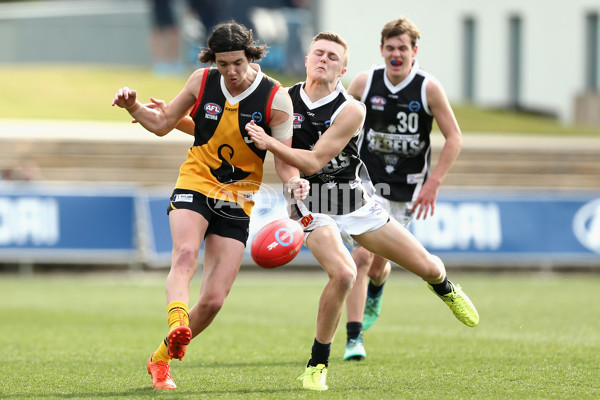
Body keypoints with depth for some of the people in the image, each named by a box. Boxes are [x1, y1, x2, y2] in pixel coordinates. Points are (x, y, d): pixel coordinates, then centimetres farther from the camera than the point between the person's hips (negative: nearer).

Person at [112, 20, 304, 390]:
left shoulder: (276, 99, -9)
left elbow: (285, 159, -9)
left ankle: (161, 359, 14)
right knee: (186, 253, -33)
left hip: (238, 202, 0)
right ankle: (177, 324, -53)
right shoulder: (202, 81, -3)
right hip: (195, 184, 0)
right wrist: (133, 106, -7)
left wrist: (294, 183, -31)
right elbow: (163, 123, 11)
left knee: (214, 300, -5)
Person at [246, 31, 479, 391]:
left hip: (357, 203, 1)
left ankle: (444, 288, 47)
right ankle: (317, 365, -14)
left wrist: (270, 143, -30)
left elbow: (314, 162, -23)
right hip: (313, 208, -1)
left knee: (426, 266, 4)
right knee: (343, 274, -30)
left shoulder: (350, 110, -16)